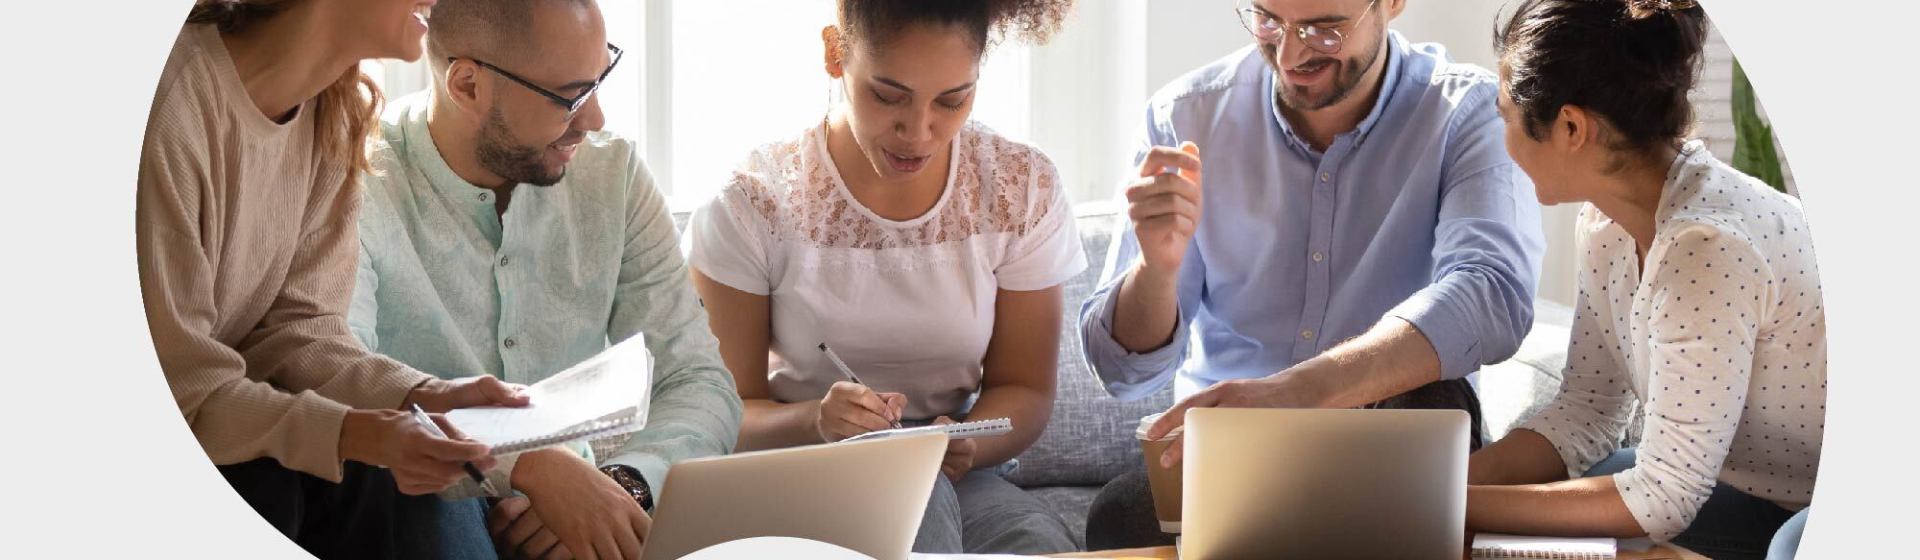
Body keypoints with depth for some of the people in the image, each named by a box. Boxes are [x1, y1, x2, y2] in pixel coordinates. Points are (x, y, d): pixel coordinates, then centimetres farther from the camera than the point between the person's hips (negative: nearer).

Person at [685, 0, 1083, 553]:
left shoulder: (1025, 190, -2)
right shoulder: (753, 205, -9)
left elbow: (1023, 389, 2)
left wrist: (966, 445, -22)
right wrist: (815, 421, -29)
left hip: (955, 481, 2)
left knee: (1043, 546, -32)